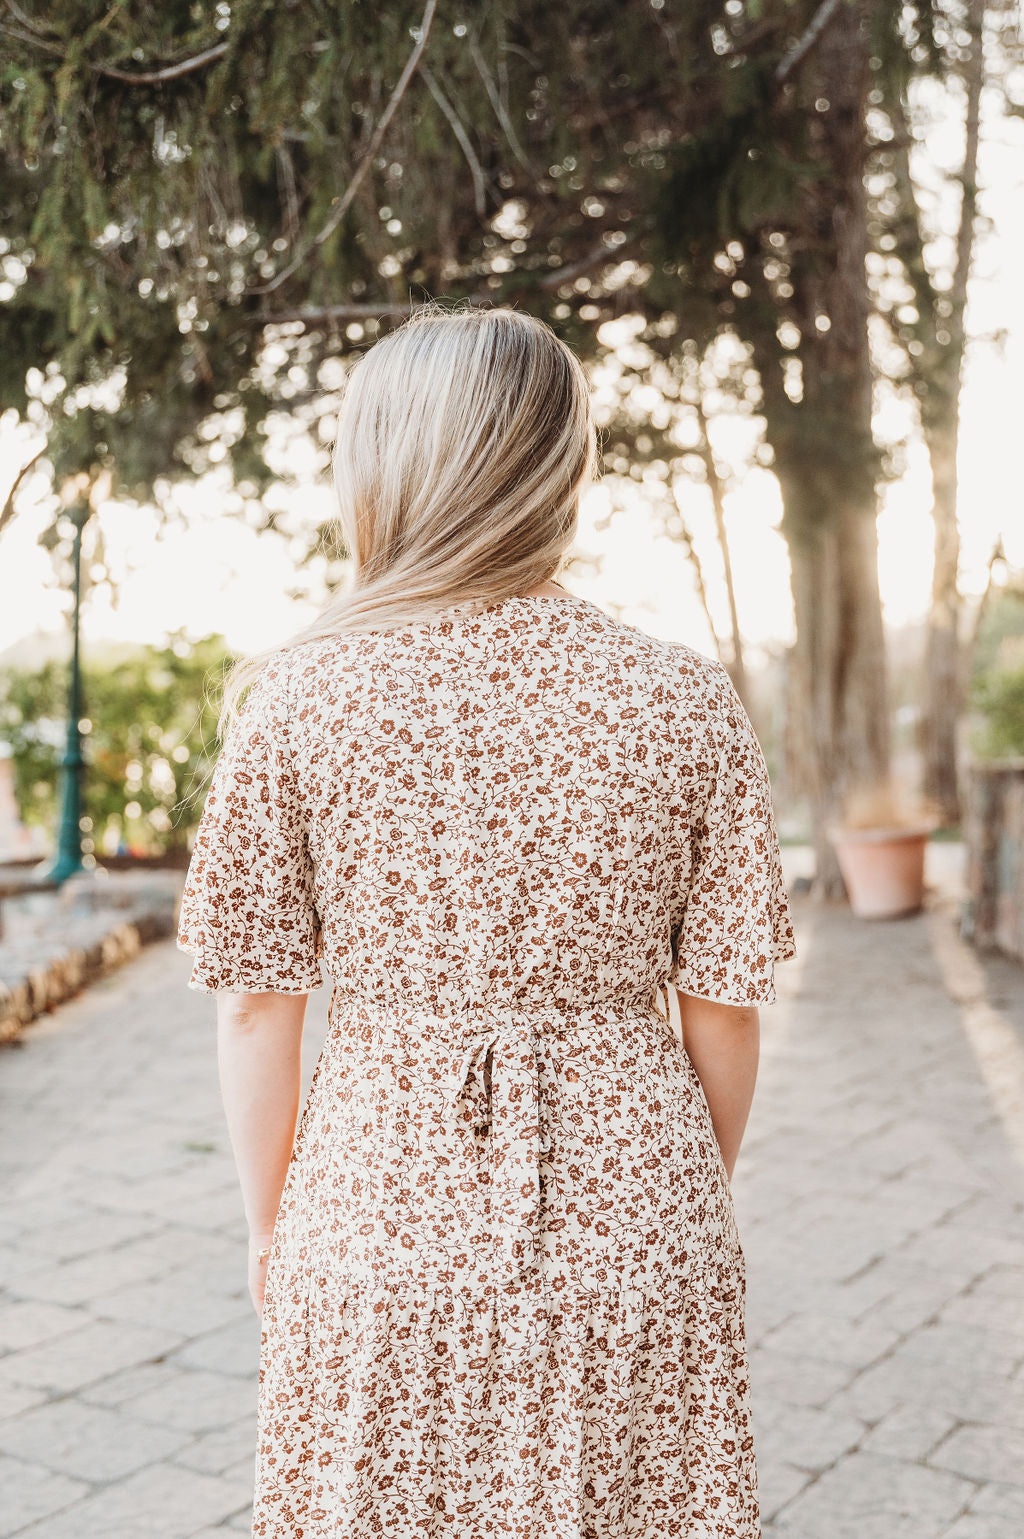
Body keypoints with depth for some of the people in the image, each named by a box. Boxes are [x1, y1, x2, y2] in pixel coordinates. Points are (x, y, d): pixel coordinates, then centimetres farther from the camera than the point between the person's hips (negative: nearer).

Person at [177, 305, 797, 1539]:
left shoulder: (299, 696, -9)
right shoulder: (686, 700, -7)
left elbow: (254, 1004, -4)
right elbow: (724, 1008, -1)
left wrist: (269, 1223, 11)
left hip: (381, 1215, 0)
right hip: (632, 1224, 1)